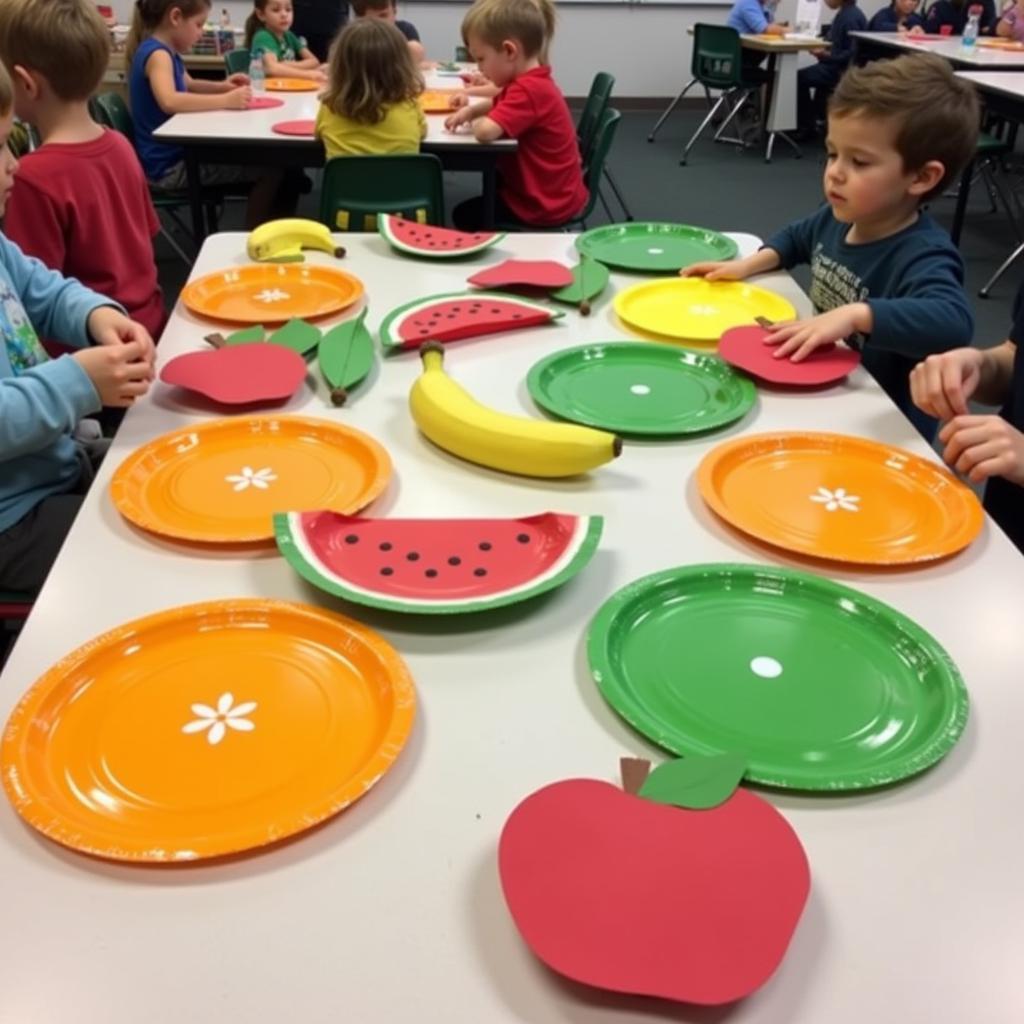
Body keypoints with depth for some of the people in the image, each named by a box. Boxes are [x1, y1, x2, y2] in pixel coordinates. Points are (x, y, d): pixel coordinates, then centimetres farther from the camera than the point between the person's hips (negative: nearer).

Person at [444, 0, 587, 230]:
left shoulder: (529, 90, -28)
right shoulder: (532, 82, 5)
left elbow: (486, 131, -40)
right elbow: (499, 105, 25)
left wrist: (474, 122, -14)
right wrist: (470, 110, 3)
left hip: (543, 206, -10)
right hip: (556, 194, 10)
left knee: (465, 215, 12)